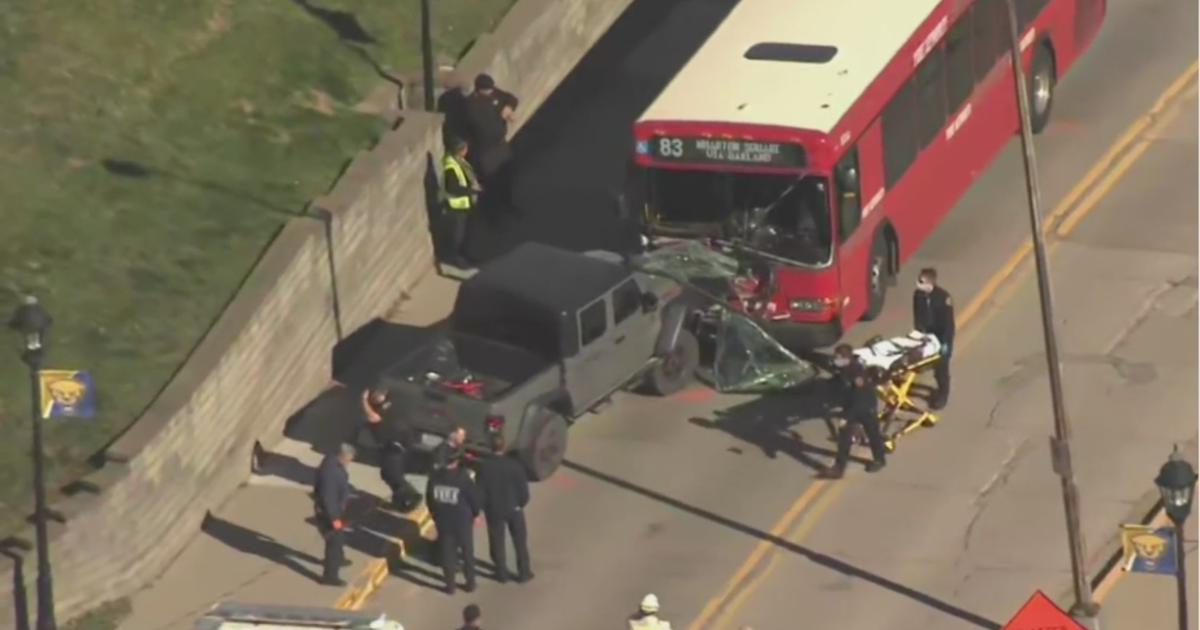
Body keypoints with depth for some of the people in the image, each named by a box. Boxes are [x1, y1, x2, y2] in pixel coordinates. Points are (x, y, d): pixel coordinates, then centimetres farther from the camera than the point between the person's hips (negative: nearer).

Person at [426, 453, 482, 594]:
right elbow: (474, 495, -12)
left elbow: (429, 497, 4)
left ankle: (450, 585, 18)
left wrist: (435, 513, 20)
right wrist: (476, 513, 6)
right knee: (467, 551, 14)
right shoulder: (462, 477, -20)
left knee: (447, 552, 13)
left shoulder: (435, 477, -8)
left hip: (442, 520, 3)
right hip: (462, 520, -3)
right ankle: (470, 582, 22)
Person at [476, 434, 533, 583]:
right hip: (513, 508, -1)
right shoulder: (514, 465, -20)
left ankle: (502, 574, 25)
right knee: (520, 541, 15)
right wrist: (521, 504, 8)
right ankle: (524, 573, 23)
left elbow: (479, 491, -10)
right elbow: (523, 489, -13)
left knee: (497, 542, 16)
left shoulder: (484, 466, -17)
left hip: (494, 510, 1)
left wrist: (485, 506, 8)